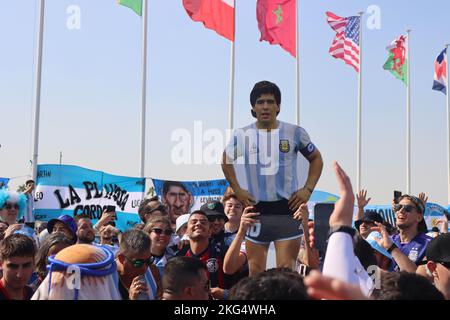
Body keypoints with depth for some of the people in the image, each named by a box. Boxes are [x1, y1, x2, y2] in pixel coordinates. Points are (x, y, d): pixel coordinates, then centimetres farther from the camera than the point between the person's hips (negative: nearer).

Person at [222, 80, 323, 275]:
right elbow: (226, 161, 18)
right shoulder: (242, 135, 2)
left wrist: (308, 190, 1)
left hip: (288, 208, -1)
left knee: (286, 270, -2)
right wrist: (237, 190, 8)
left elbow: (316, 159, 12)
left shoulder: (295, 133, 0)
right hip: (255, 209, 1)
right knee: (255, 270, 9)